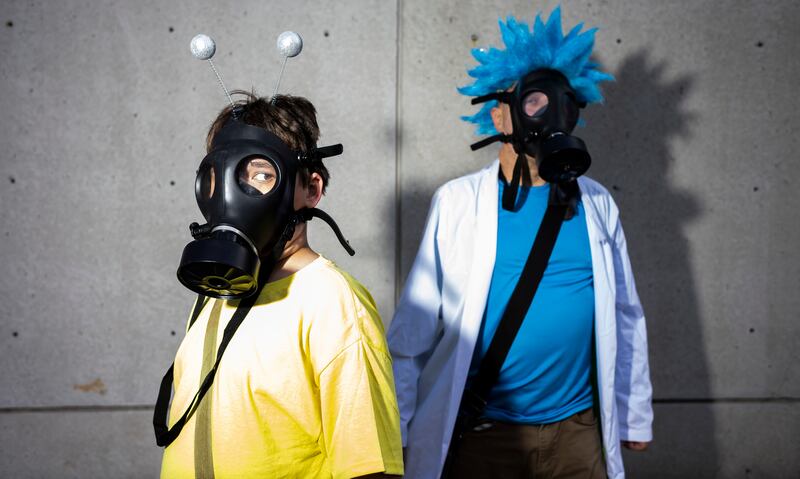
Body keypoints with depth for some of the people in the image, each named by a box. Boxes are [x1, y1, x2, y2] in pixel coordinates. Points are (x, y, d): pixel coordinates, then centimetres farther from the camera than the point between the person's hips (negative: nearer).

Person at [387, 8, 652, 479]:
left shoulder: (597, 204, 3)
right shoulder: (459, 201, -4)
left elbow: (626, 318, 10)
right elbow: (413, 330, -4)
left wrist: (635, 418, 11)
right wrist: (398, 430, -4)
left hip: (578, 430, 3)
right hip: (480, 434, -2)